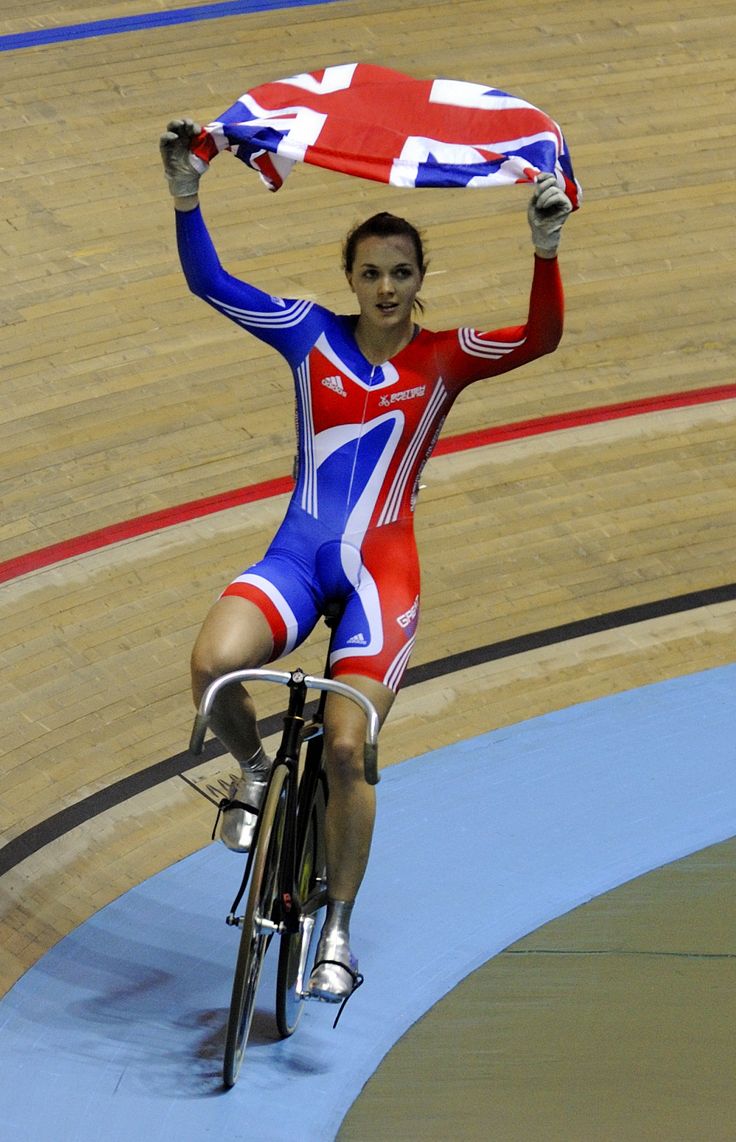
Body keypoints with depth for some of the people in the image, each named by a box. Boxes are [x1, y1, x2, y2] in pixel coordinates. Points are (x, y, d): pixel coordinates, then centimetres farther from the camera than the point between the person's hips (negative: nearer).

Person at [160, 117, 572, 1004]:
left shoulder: (445, 359, 1)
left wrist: (546, 248, -30)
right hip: (297, 556, 1)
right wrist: (185, 195, -16)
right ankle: (254, 769, 6)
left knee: (346, 748, -16)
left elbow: (542, 338, -14)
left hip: (380, 572, -1)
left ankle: (337, 931, 3)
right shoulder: (312, 335, 5)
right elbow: (209, 282, -1)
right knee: (212, 664, -29)